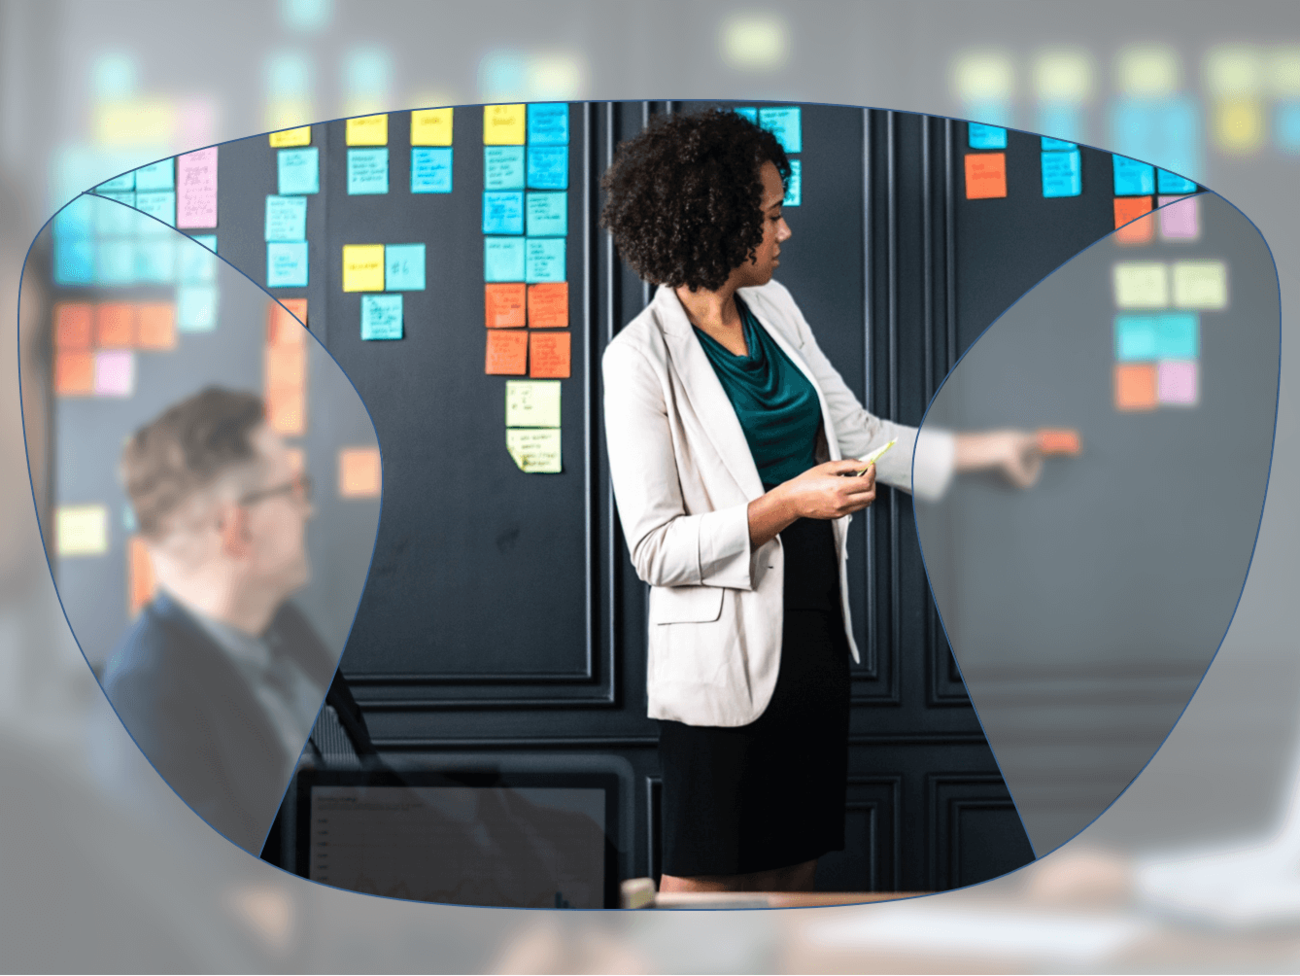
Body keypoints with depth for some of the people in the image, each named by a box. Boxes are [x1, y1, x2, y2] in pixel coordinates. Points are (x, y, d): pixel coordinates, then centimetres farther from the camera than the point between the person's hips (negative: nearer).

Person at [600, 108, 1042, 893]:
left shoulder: (773, 309, 6)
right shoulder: (643, 358, -17)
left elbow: (859, 432, 14)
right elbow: (656, 550, -18)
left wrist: (987, 449, 9)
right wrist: (788, 503, -25)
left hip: (814, 629, 7)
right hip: (724, 648, -7)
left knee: (793, 861, 16)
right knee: (703, 875, 5)